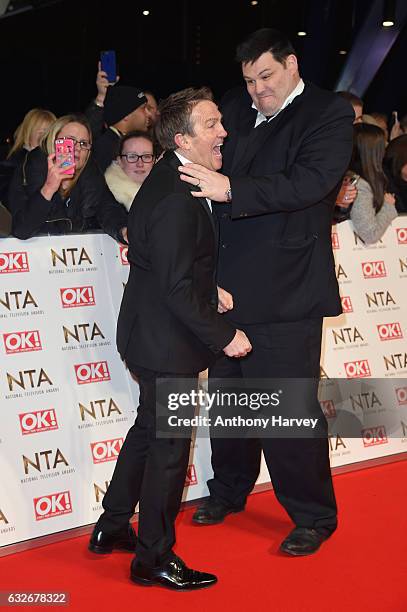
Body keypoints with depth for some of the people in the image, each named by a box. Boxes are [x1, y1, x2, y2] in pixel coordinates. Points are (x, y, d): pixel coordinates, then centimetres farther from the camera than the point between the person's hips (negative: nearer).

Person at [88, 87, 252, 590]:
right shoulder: (176, 199, -25)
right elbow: (177, 287, -26)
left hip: (150, 334, 11)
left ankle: (111, 528, 37)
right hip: (167, 343, -11)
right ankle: (154, 559, 17)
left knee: (149, 429, 23)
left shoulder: (172, 178, 7)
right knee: (170, 446, 2)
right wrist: (224, 335, -21)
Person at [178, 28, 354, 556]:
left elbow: (310, 182, -20)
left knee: (291, 407, -1)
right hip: (227, 283, 6)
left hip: (285, 290, -6)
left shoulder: (329, 113, -6)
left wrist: (230, 189, -29)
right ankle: (229, 489, 39)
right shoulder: (234, 108, 10)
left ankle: (314, 516, 17)